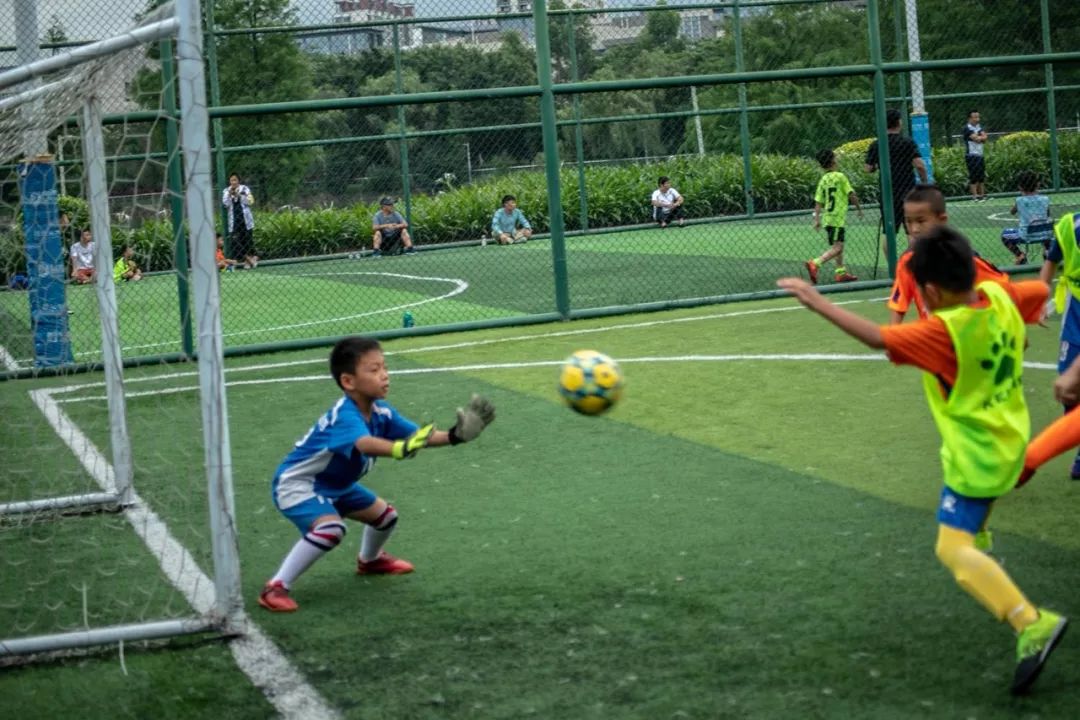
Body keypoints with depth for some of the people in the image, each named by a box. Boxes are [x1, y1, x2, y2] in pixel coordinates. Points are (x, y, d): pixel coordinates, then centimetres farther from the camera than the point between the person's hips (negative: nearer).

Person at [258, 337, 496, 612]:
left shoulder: (380, 411, -10)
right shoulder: (345, 416, -36)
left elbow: (417, 435, -14)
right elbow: (365, 444, -56)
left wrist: (452, 436, -32)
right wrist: (399, 449, -75)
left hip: (335, 485, 9)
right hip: (296, 483, -9)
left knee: (385, 515, 18)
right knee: (331, 529, -33)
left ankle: (369, 560, 49)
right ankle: (276, 588, -22)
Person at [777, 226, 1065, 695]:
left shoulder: (943, 332, -28)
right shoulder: (1001, 297, -7)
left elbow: (876, 337, -33)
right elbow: (1040, 291, 13)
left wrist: (818, 303, -30)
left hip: (977, 457, -9)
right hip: (1008, 441, 9)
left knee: (953, 549, -17)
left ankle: (1032, 623, -29)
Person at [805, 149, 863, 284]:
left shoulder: (823, 180, 8)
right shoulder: (840, 177, -9)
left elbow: (818, 202, 6)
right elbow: (851, 195, -7)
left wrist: (817, 219, 8)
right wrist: (859, 208, 6)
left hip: (828, 217, 8)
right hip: (838, 218, -8)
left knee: (838, 247, 17)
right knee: (836, 248, -12)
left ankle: (841, 272, 20)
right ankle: (815, 263, -28)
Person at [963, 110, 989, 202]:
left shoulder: (979, 127, 13)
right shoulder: (967, 128, -10)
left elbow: (984, 137, 1)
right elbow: (976, 138, -18)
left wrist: (979, 137, -14)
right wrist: (981, 137, -1)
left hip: (980, 155, 8)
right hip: (971, 156, -8)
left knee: (982, 176, 9)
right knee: (973, 176, -7)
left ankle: (982, 195, 15)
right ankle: (975, 196, -6)